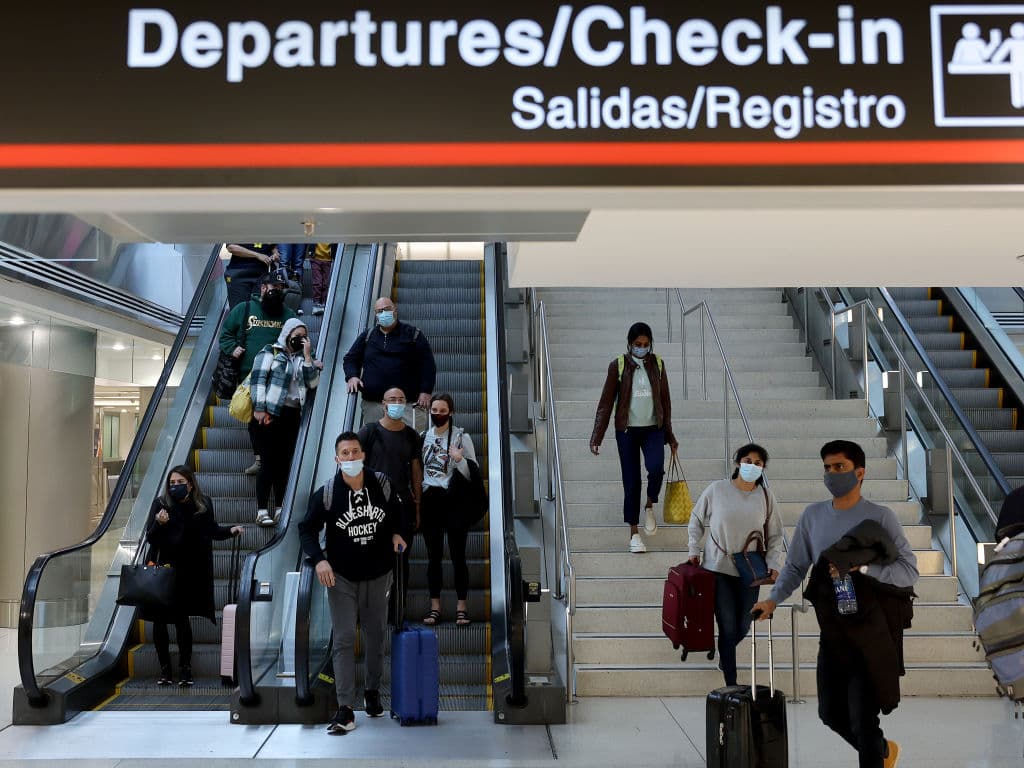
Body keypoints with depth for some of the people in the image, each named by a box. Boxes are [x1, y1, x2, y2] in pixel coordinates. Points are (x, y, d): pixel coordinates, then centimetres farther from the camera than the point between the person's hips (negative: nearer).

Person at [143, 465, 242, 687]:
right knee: (159, 619, 5)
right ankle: (165, 669, 18)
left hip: (189, 571, 0)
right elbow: (149, 538, -6)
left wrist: (231, 530, -5)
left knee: (181, 618, -1)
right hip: (162, 569, 0)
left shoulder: (203, 504, -1)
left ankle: (185, 669, 10)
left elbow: (212, 531, 12)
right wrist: (159, 523, -24)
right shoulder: (160, 503, -5)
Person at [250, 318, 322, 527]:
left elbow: (312, 383, 4)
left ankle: (279, 509, 11)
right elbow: (258, 379, -6)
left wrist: (307, 356, 0)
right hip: (270, 413, -5)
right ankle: (262, 511, -5)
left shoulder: (302, 358, 17)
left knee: (284, 462, 5)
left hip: (292, 415, 5)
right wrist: (259, 408, -14)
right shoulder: (270, 351, 3)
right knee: (268, 462, -7)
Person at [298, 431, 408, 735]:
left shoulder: (382, 484, -6)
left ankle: (373, 692, 33)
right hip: (341, 577, -2)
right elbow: (307, 529, -5)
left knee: (376, 635, 13)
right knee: (343, 639, -5)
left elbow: (396, 511, 14)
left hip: (377, 575, 2)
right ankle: (345, 709, -2)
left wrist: (396, 533, -2)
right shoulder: (326, 494, -13)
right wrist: (319, 559, -18)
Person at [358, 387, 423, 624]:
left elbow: (416, 471, 11)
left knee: (401, 560, 6)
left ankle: (397, 613, 14)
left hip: (403, 504, 3)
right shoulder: (370, 431, -1)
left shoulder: (411, 435, 8)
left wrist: (417, 507, 9)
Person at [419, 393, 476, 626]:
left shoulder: (462, 437, -2)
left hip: (453, 501, -4)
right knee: (434, 556, 7)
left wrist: (459, 460, -21)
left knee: (458, 556, -2)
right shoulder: (424, 437, 11)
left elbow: (473, 474, -4)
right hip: (429, 500, 4)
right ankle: (435, 606, 14)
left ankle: (461, 606, 7)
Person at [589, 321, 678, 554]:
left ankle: (650, 507, 7)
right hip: (627, 431, -1)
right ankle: (634, 533, 14)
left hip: (653, 429, 1)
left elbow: (665, 401, 10)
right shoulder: (618, 366, -4)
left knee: (656, 468, -23)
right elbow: (606, 402, -3)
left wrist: (669, 435, 11)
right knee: (631, 481, 2)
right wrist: (597, 437, -8)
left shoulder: (657, 364, 3)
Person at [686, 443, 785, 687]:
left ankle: (724, 655, 43)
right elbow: (696, 520, 8)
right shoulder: (716, 489, -5)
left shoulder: (766, 496, 0)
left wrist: (774, 565, -1)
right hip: (718, 569, -2)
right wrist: (694, 550, 4)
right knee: (728, 628, -2)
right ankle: (731, 684, 9)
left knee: (743, 627, 10)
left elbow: (775, 535, 8)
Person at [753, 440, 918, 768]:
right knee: (831, 713, 16)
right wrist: (774, 599, -4)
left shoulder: (880, 517, -7)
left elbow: (909, 571, -11)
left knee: (863, 720, -3)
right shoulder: (812, 515, 5)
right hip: (832, 634, 5)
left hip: (871, 635, -5)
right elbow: (795, 566, 9)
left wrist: (862, 567, -22)